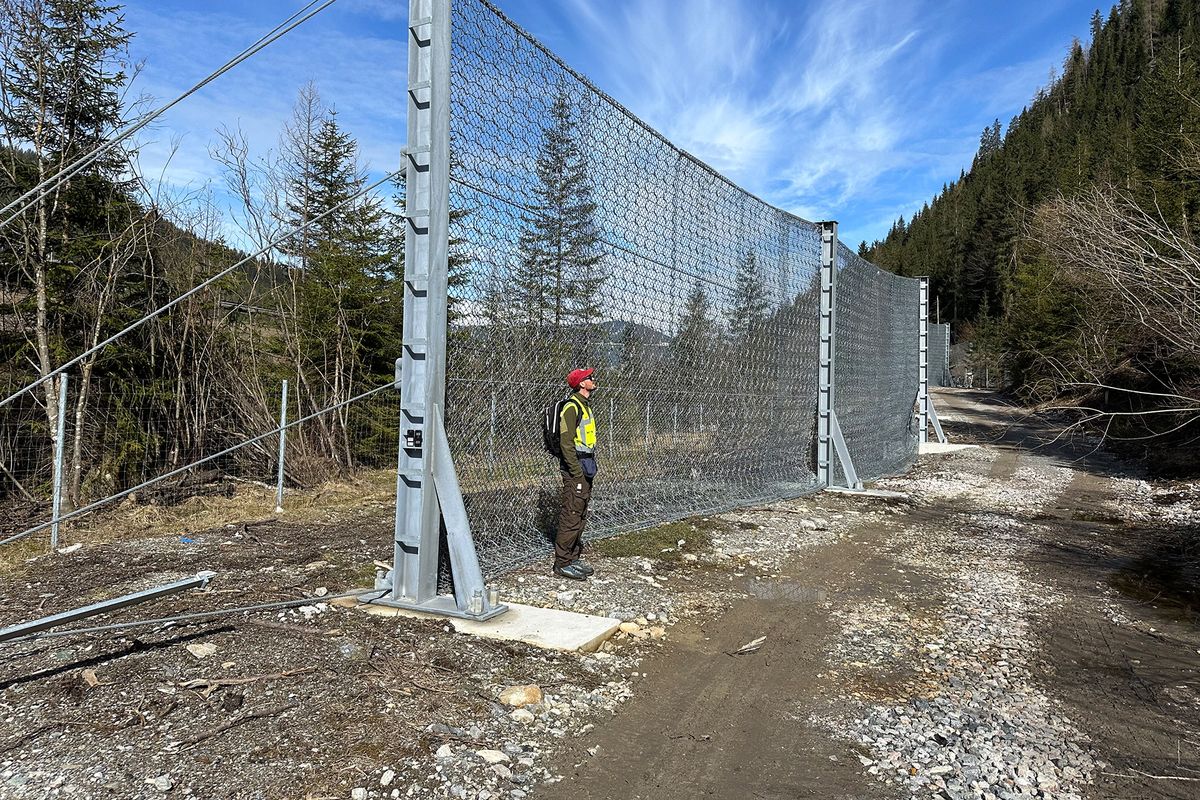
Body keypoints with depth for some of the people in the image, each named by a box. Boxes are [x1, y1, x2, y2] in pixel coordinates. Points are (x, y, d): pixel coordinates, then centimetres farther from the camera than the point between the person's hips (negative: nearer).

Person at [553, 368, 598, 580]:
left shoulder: (584, 406, 18)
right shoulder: (572, 407, -13)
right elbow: (566, 441, -19)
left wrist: (590, 467, 19)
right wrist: (577, 471, -21)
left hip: (585, 468, 10)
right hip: (575, 468, -10)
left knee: (581, 516, 14)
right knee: (571, 517, -6)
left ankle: (574, 557, 23)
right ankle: (562, 563, 0)